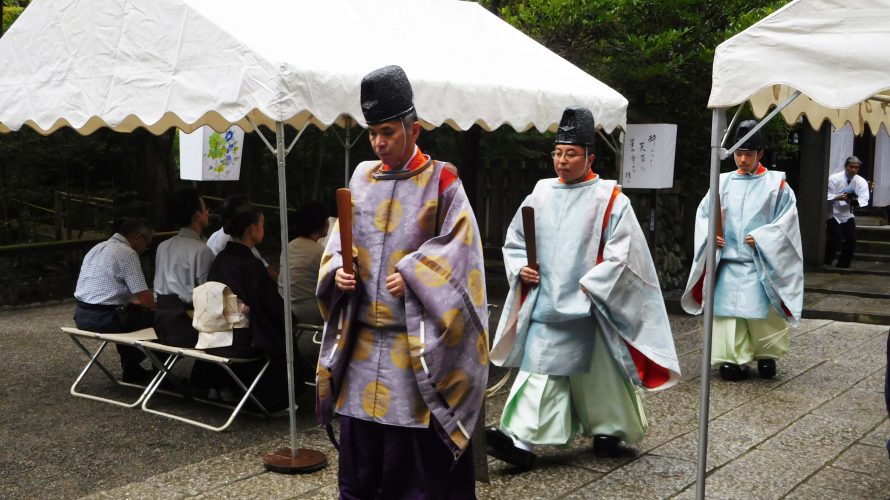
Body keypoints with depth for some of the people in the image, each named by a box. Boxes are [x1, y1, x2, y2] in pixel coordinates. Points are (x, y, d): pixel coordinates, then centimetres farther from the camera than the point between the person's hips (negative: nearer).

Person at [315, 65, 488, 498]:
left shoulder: (440, 180, -3)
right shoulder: (362, 178, 11)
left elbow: (459, 245, -9)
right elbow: (339, 240, 14)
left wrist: (412, 276, -17)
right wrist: (338, 271, -5)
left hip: (415, 340, -5)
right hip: (361, 337, 5)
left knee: (414, 457, 2)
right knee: (358, 455, 12)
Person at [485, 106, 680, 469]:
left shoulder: (609, 199, -5)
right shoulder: (541, 193, 8)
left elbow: (620, 255, -9)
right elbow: (514, 241, 16)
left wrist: (587, 287, -15)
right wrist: (520, 268, -2)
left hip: (587, 307, -3)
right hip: (544, 302, 4)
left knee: (596, 370, 8)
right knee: (538, 368, -1)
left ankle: (609, 431, 29)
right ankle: (521, 440, -1)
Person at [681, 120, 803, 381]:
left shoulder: (776, 183, 1)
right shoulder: (723, 182, 8)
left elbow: (787, 220, -2)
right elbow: (703, 213, 11)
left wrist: (761, 238, -12)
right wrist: (710, 234, -7)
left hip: (761, 263, -2)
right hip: (728, 260, 2)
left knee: (762, 311, 0)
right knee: (728, 308, -1)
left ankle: (767, 356, 18)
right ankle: (731, 358, 5)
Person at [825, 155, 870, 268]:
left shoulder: (861, 182, -4)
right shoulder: (834, 179, -12)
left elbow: (864, 199, -15)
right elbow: (827, 196, -16)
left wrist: (855, 201, -36)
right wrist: (837, 198, -36)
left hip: (848, 215, 4)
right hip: (834, 213, -4)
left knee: (851, 239, -5)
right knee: (836, 238, -19)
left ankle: (843, 266, 12)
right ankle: (826, 264, -3)